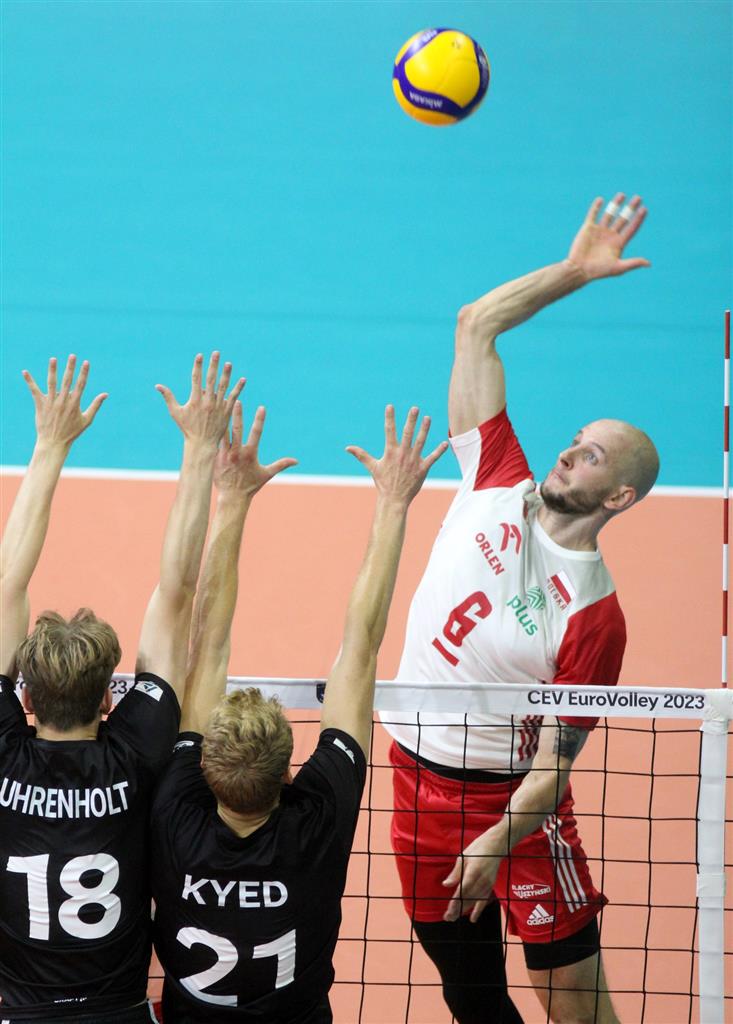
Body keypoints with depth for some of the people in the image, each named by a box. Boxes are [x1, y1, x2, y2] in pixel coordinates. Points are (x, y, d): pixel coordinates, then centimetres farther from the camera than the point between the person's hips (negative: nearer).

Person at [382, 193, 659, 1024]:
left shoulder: (594, 617, -15)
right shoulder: (498, 484, -2)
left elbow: (555, 762, -16)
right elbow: (475, 326, 1)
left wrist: (494, 846, -29)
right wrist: (574, 271, -5)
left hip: (510, 799, -5)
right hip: (419, 781, 5)